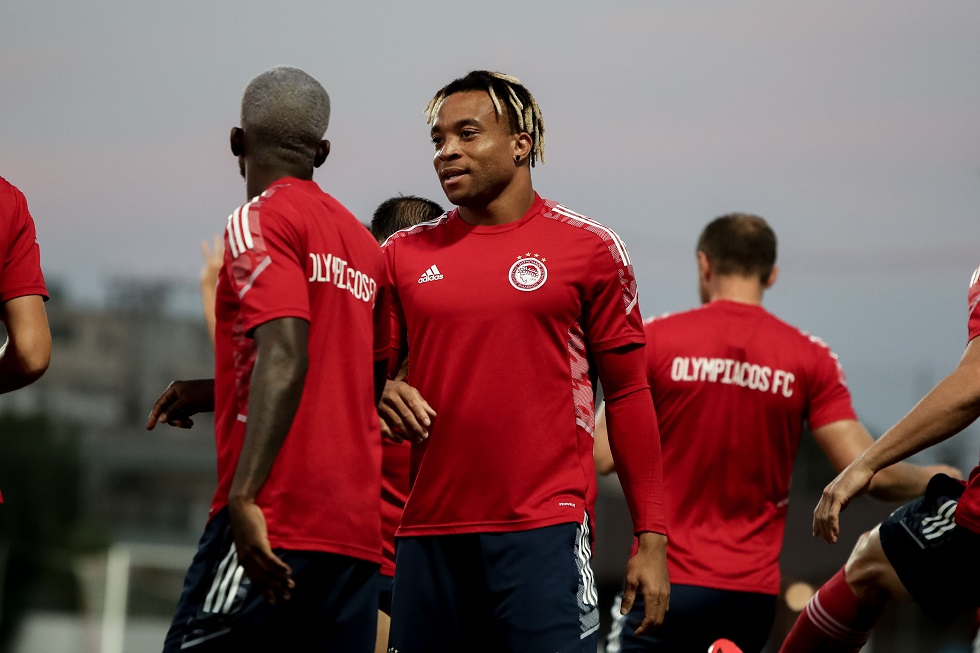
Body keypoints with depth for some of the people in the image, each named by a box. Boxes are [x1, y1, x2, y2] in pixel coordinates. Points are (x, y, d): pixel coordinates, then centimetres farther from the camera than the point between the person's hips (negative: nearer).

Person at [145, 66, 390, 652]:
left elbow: (286, 356, -18)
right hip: (360, 530, 8)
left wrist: (244, 495, -25)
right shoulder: (364, 242, 19)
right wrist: (218, 391, 32)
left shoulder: (261, 220, -4)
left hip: (277, 519, -8)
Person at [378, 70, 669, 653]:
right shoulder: (405, 255, 12)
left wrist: (652, 538, -1)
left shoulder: (589, 249, 3)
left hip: (544, 532, -4)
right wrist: (386, 397, -4)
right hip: (429, 533, 4)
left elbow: (628, 396, 4)